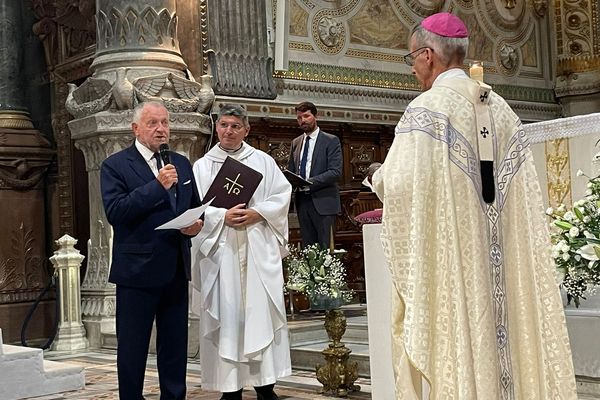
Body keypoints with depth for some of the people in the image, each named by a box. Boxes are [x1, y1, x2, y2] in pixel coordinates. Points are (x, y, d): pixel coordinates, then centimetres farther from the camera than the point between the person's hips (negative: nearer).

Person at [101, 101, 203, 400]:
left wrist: (197, 223, -5)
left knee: (175, 346, 13)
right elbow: (114, 211, -19)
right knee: (132, 347, 4)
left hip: (176, 269, 5)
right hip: (138, 269, -5)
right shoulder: (115, 165, -6)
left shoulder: (181, 163, 12)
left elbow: (195, 205, 19)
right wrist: (157, 185, -23)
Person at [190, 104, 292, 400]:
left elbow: (282, 195, 4)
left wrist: (257, 213, -11)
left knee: (261, 311, -1)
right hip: (220, 249, 0)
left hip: (258, 249, 1)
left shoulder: (263, 161, 10)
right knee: (226, 314, 0)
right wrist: (223, 217, -15)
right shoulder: (202, 166, 8)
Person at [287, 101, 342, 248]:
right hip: (302, 201, 5)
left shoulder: (331, 141, -1)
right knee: (307, 247, 7)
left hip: (323, 202, -5)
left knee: (325, 249, -6)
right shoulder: (296, 143, 16)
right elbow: (290, 170, 22)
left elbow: (336, 172, -11)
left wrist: (309, 182, -19)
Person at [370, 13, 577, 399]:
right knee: (498, 325, 11)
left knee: (453, 339, -1)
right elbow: (525, 192, 13)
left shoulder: (426, 109, -10)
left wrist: (379, 177, 4)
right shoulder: (501, 109, 11)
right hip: (501, 260, 7)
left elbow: (399, 185, -18)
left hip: (446, 257, -6)